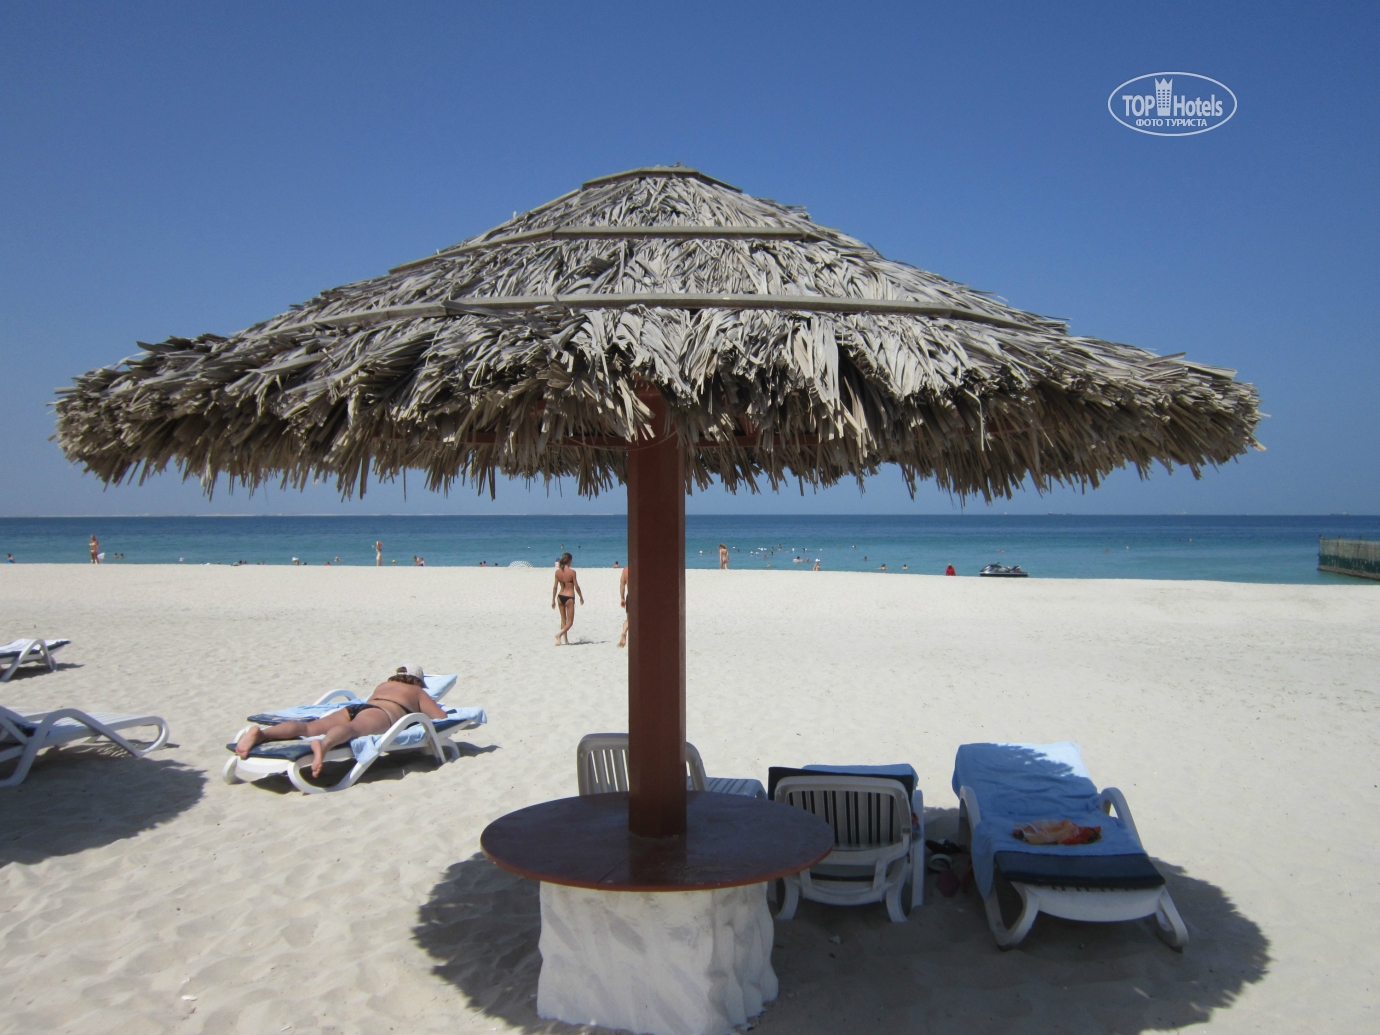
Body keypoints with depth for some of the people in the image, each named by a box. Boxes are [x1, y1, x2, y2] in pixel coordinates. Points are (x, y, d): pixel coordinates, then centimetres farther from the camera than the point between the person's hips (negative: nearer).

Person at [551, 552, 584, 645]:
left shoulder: (558, 571, 0)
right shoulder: (572, 571, -14)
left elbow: (555, 587, 4)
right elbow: (576, 587, -10)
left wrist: (553, 599, 12)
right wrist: (581, 597, 5)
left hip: (560, 596, 5)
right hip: (569, 597, -5)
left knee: (563, 620, 17)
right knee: (570, 622, 5)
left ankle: (566, 640, 21)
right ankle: (559, 634, -17)